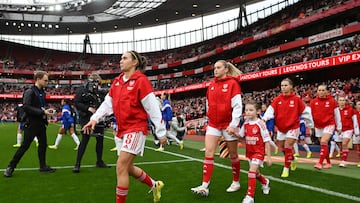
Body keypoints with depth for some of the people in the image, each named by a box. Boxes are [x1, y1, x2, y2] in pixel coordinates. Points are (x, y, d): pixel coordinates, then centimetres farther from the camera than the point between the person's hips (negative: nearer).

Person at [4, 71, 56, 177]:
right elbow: (26, 107, -22)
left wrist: (46, 111, 2)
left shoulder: (42, 93, 10)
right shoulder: (29, 92, -12)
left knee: (43, 144, 12)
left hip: (41, 123, 8)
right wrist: (42, 112, -23)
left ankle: (43, 166, 23)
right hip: (31, 124, -7)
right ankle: (11, 167, 11)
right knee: (25, 146, -2)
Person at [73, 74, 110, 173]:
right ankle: (77, 164, -1)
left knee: (100, 139, 10)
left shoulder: (99, 92, 12)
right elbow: (76, 103, -9)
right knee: (85, 140, -10)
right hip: (86, 119, -6)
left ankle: (99, 161, 26)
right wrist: (88, 108, -19)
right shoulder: (81, 90, -3)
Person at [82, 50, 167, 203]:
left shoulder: (141, 80, -11)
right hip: (122, 130, 8)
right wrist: (95, 118, -7)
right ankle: (155, 185, 39)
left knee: (121, 167, -11)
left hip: (136, 129, -8)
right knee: (128, 168, 17)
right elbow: (107, 103, 9)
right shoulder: (117, 82, 10)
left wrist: (161, 133, -11)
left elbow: (153, 108, -12)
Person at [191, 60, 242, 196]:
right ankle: (205, 185, -4)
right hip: (213, 124, 5)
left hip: (228, 124, -5)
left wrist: (233, 124, -17)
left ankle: (236, 182, 27)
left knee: (233, 154, 9)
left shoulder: (232, 83, -8)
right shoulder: (211, 85, 8)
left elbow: (237, 106, -12)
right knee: (208, 152, -5)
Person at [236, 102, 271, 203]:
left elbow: (267, 141, -14)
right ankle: (265, 182, 51)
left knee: (252, 171, -18)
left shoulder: (260, 124, -17)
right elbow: (240, 135, 13)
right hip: (249, 152, 6)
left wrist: (269, 157, -13)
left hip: (259, 152, -6)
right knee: (255, 172, 19)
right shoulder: (246, 124, -1)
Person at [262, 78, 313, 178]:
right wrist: (264, 118, -33)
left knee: (287, 147, -12)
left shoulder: (296, 99, -8)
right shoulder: (277, 99, -3)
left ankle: (286, 169, 2)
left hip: (293, 127, -4)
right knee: (283, 148, 15)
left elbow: (305, 112, 1)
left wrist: (310, 124, 8)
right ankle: (293, 160, 43)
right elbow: (270, 110, -15)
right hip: (281, 128, 4)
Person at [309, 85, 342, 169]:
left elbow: (337, 114, 4)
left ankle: (320, 163, -20)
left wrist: (339, 127, 8)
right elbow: (310, 114, 2)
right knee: (323, 145, 12)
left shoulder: (331, 101, -4)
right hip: (318, 126, 4)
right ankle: (328, 163, 27)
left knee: (324, 142, -19)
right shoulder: (313, 102, 0)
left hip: (329, 125, -4)